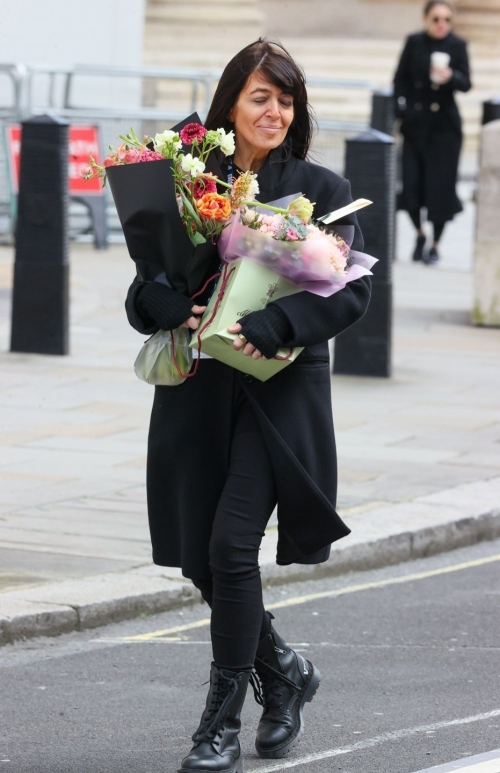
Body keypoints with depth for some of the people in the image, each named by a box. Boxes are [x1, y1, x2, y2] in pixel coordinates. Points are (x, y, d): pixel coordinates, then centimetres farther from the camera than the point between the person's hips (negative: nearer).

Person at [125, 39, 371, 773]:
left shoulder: (321, 189, 0)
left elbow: (352, 289, -9)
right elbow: (143, 291, 7)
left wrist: (267, 327, -21)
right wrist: (180, 310, -15)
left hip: (281, 391, -3)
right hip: (197, 392, 4)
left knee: (232, 543, -14)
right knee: (198, 555, 5)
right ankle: (282, 670, 31)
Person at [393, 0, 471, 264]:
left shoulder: (458, 46, -3)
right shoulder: (414, 43, 1)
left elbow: (466, 84, -10)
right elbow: (400, 80, 6)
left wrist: (451, 77, -30)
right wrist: (402, 109, -5)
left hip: (444, 126, -1)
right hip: (416, 124, 1)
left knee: (440, 186, -1)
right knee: (411, 183, -3)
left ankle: (436, 244, 13)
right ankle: (419, 234, 22)